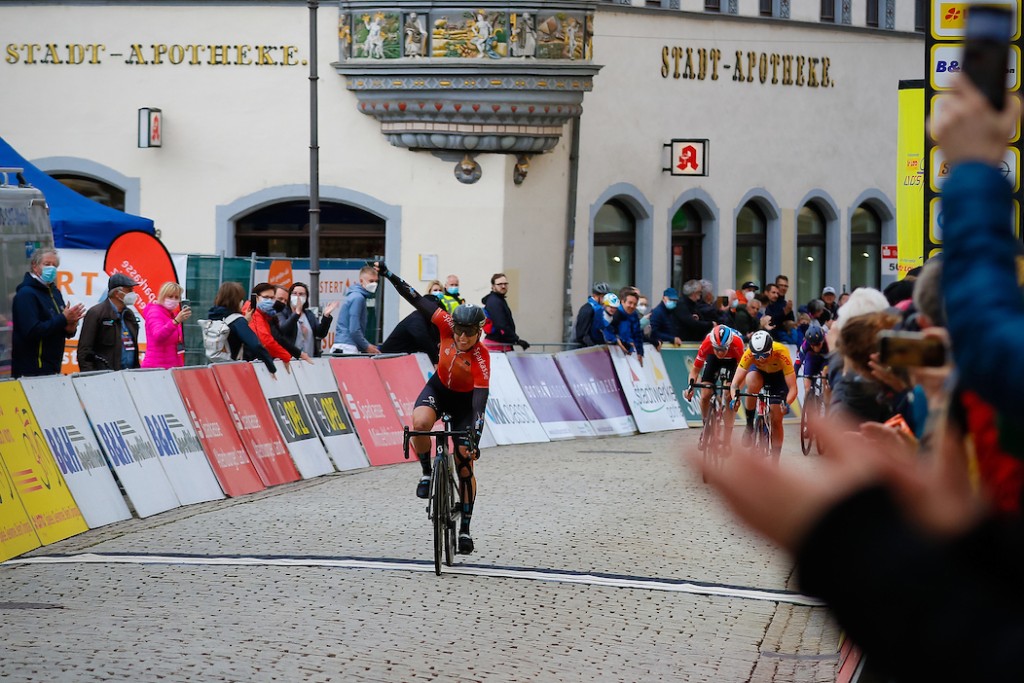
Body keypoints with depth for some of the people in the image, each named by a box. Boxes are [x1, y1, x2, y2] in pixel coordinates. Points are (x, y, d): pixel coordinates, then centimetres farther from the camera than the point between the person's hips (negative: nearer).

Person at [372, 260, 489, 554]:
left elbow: (480, 401, -37)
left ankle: (465, 528, 9)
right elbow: (419, 301, -18)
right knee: (420, 423, -33)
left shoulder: (481, 358, -32)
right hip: (438, 389, 2)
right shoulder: (448, 326, -24)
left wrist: (474, 439, -44)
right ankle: (426, 472, -6)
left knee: (464, 463, -3)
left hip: (464, 400, -2)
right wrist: (389, 275, -21)